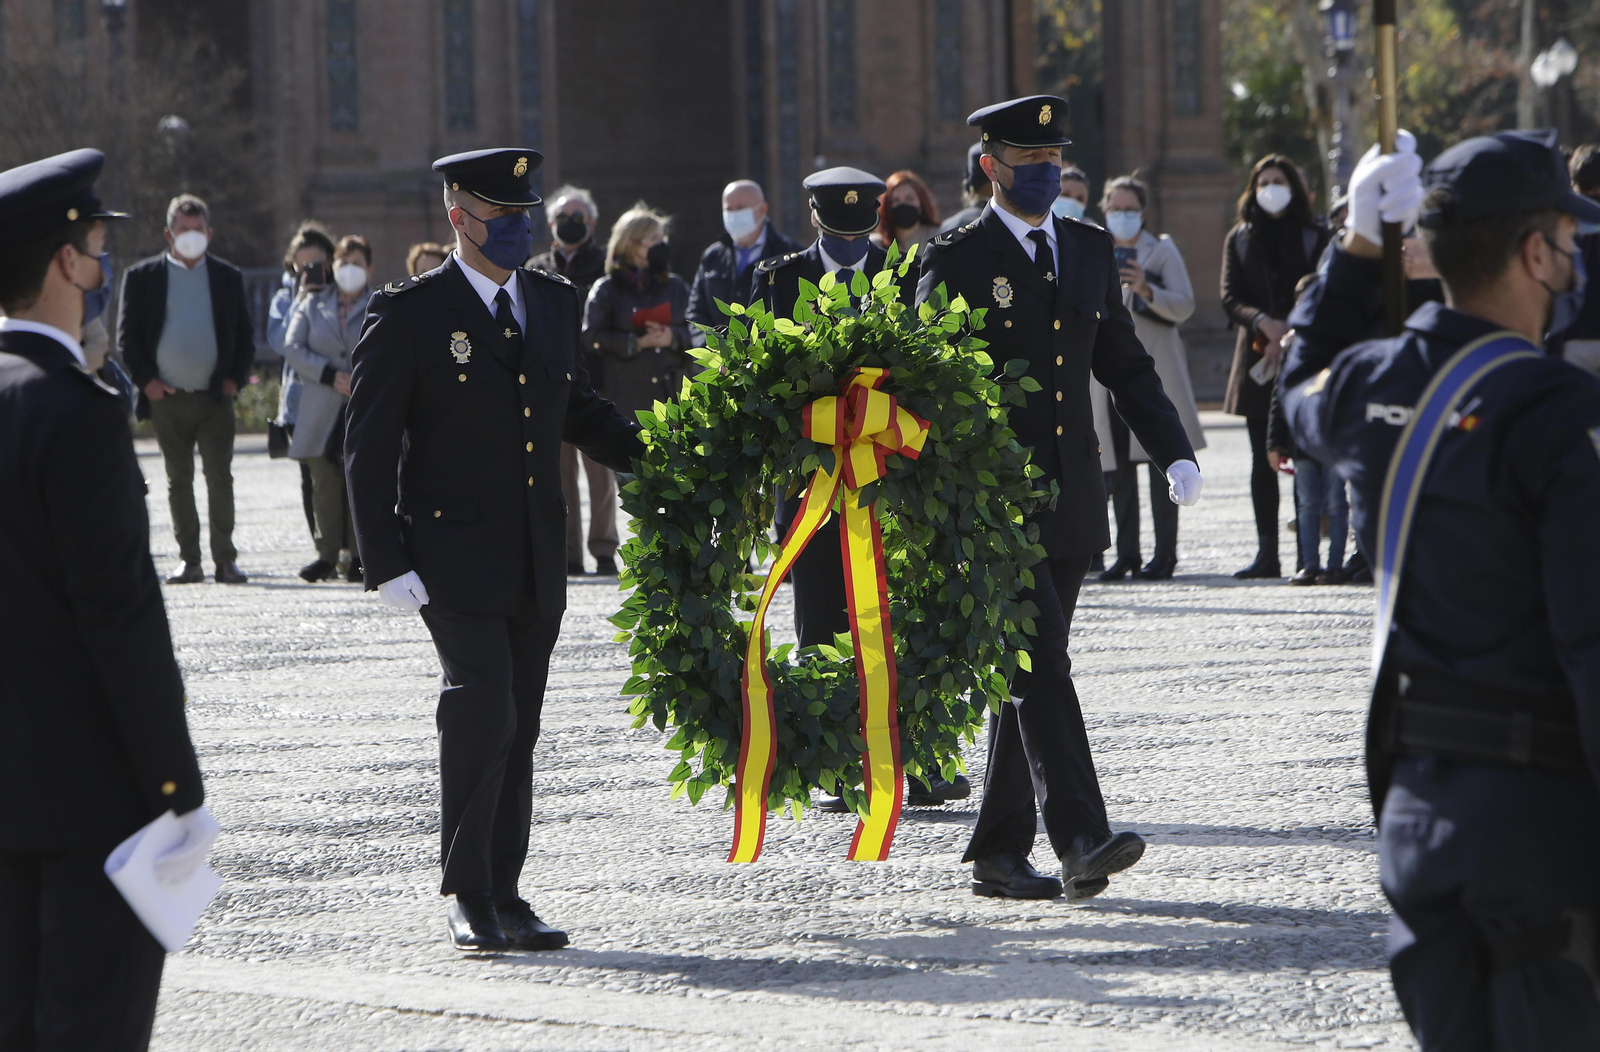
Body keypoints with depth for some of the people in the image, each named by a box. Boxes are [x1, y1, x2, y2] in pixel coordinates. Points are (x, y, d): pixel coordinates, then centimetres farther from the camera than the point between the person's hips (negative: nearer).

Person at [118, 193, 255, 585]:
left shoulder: (228, 277, 10)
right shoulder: (142, 276, 5)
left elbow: (244, 334, 12)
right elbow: (128, 334, 5)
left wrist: (236, 378, -1)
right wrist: (145, 380, -6)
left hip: (215, 397, 0)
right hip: (167, 398, 0)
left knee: (220, 477, -6)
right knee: (178, 481, 4)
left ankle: (225, 558, -2)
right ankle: (189, 560, 8)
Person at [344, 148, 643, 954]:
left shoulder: (553, 303, 12)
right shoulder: (408, 314, -5)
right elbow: (369, 447, -5)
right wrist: (386, 563, -12)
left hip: (536, 565, 6)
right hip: (453, 558, -6)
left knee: (518, 731, 8)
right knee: (482, 709, -17)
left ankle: (504, 897, 16)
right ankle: (467, 894, -5)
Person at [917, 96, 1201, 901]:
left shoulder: (1090, 250, 13)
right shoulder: (956, 260, -5)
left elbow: (1124, 364, 17)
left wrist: (1174, 451, 4)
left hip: (1071, 500, 6)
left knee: (1032, 672, 10)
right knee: (1041, 666, -15)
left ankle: (997, 852, 18)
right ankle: (1079, 842, -22)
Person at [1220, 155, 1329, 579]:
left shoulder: (1315, 237, 5)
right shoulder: (1239, 239, 14)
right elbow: (1230, 298, 7)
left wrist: (1290, 335, -12)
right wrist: (1263, 323, -12)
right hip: (1257, 357, 3)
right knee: (1263, 457, 2)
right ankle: (1267, 554, 3)